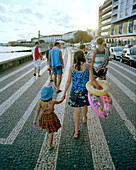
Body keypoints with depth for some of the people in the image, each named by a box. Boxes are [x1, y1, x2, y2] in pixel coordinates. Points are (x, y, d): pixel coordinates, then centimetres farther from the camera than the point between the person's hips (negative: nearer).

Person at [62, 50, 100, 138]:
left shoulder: (72, 67, -7)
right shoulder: (88, 66, -9)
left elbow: (68, 81, -4)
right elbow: (92, 79, -12)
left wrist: (64, 92, 4)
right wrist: (99, 88, 1)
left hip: (75, 91, 0)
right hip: (85, 90, 1)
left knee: (77, 110, 9)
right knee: (85, 105, 28)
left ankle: (76, 131, 14)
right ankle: (85, 118, 57)